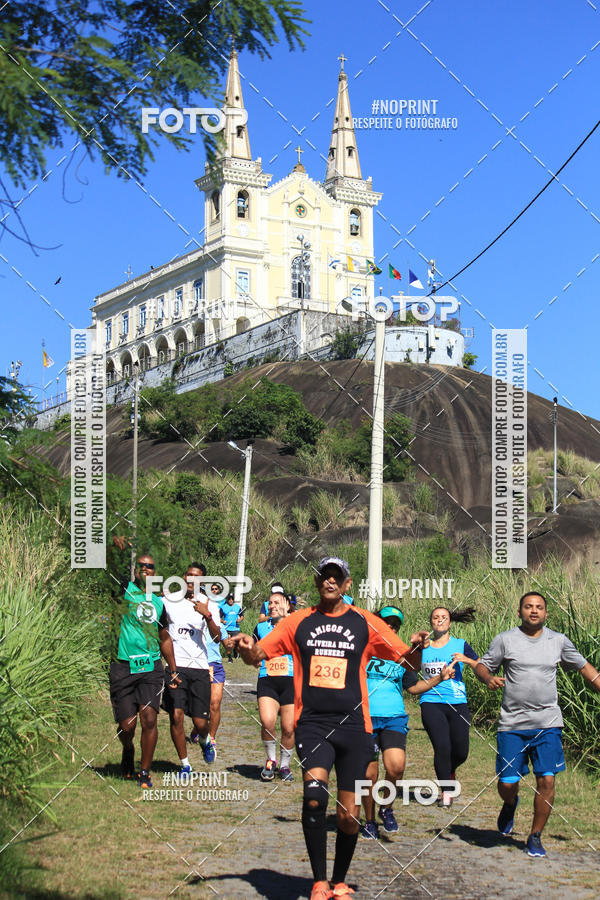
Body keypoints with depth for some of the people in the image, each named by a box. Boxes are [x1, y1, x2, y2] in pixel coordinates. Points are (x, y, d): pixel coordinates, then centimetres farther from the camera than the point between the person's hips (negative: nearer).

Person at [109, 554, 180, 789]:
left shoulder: (158, 602, 16)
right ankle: (128, 750, 34)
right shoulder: (124, 590, 4)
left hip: (151, 666, 2)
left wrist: (173, 671, 26)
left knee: (149, 718, -12)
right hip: (122, 666, -2)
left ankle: (144, 772, 3)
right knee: (127, 725, -1)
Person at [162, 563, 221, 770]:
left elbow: (217, 638, -7)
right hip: (175, 665, 0)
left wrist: (207, 616, -24)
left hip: (199, 667, 0)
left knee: (200, 722, -2)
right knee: (176, 716, -10)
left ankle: (205, 741, 34)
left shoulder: (209, 604, 4)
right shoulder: (170, 600, 6)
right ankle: (185, 764, 7)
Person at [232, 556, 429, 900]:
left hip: (353, 725, 1)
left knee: (348, 815, 4)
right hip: (312, 723, -1)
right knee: (315, 794, -24)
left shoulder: (365, 623, 6)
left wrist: (417, 647, -16)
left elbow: (410, 663, 7)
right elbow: (257, 655, 8)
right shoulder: (299, 622, 8)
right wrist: (247, 647, -16)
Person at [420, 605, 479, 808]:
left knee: (461, 752, 0)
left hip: (457, 703, 1)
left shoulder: (460, 645, 7)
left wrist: (468, 660, -13)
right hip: (431, 703, -1)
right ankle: (446, 793, -1)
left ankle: (449, 772, 36)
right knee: (442, 747, -16)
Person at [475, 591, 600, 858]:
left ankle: (535, 837, 12)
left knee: (546, 780, -6)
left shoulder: (558, 641, 8)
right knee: (507, 783, -1)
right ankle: (510, 804, 38)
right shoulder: (505, 640, 1)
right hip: (512, 724, -1)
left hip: (547, 723, 1)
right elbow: (482, 665, 5)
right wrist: (489, 678, -16)